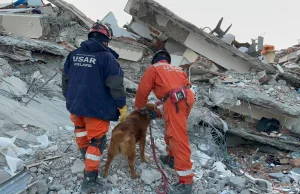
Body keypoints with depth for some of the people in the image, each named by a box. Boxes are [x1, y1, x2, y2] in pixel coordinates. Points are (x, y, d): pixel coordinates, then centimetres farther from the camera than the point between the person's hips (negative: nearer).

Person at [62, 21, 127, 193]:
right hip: (96, 107, -6)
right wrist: (122, 107, -9)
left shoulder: (74, 54, 6)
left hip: (75, 104, 6)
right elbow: (116, 85, -17)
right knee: (96, 141, 3)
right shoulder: (107, 56, -13)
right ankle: (89, 180, 6)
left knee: (81, 127, 33)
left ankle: (84, 151, 54)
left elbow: (65, 79, 15)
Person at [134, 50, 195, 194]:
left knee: (178, 137, -10)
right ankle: (172, 157, 44)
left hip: (175, 101, -8)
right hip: (187, 97, 8)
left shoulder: (153, 68, 13)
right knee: (173, 130, 27)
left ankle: (186, 181, -11)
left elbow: (143, 89, 9)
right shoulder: (177, 69, 31)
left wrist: (138, 106, 26)